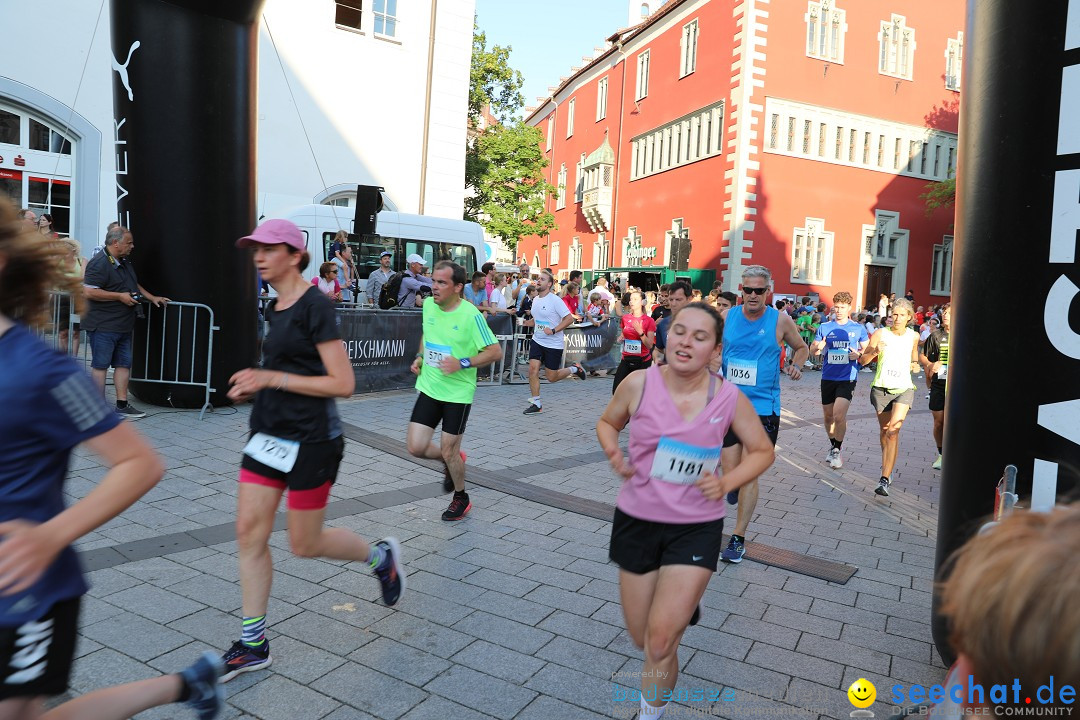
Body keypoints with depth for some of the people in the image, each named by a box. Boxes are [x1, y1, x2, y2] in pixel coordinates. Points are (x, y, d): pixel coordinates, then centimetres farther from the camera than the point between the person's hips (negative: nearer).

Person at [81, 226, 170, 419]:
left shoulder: (125, 262, 14)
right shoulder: (99, 264, -16)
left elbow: (134, 284, 30)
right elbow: (88, 292, -23)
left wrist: (151, 298, 21)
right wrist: (120, 296, -19)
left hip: (123, 326, 9)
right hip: (103, 326, -9)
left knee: (124, 364, 10)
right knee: (100, 365, 0)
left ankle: (122, 405, 17)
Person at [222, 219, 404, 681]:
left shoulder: (314, 306, -16)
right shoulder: (274, 308, 11)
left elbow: (343, 384, -20)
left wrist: (273, 378, -20)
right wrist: (255, 384, 7)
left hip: (311, 441, -8)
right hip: (269, 434, 8)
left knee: (304, 544, 4)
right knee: (249, 532, 6)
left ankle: (380, 556, 31)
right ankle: (253, 644, 19)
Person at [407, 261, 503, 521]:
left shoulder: (470, 315, -18)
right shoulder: (428, 305, 1)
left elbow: (496, 351, -14)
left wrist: (462, 363, -23)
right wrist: (420, 357, 5)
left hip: (458, 392, -5)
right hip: (429, 388, 6)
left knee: (448, 452, 4)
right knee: (415, 446, 0)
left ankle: (461, 498, 32)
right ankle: (453, 460, 33)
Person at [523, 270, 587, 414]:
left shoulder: (555, 300, -15)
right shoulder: (535, 300, 8)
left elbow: (569, 318, -19)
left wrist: (553, 330, -24)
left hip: (553, 344, -6)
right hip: (537, 341, 6)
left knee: (551, 377, 2)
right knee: (533, 369, -7)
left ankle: (574, 369, 29)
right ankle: (536, 403, 3)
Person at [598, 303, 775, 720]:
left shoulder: (729, 398, -12)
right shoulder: (638, 383, -13)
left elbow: (762, 451, 3)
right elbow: (607, 423, 7)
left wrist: (727, 483, -14)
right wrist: (614, 455, -14)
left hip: (697, 527, -1)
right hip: (637, 519, 2)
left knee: (661, 640, -8)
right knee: (640, 638, 16)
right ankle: (684, 603, 52)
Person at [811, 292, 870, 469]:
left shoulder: (859, 329, 2)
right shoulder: (824, 327, 4)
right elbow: (812, 350, 7)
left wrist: (859, 354, -11)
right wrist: (818, 348, -16)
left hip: (848, 378, -3)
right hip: (828, 377, 3)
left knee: (839, 415, -16)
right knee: (828, 415, 12)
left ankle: (837, 451, 1)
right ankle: (833, 445, 34)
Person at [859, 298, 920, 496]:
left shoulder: (914, 336, 5)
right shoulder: (880, 334, -3)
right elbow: (862, 360, -4)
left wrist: (915, 365, 3)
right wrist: (874, 351, -24)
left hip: (904, 389, -1)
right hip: (881, 388, 1)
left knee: (893, 430, -18)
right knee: (884, 431, 13)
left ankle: (884, 480, -21)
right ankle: (888, 468, 38)